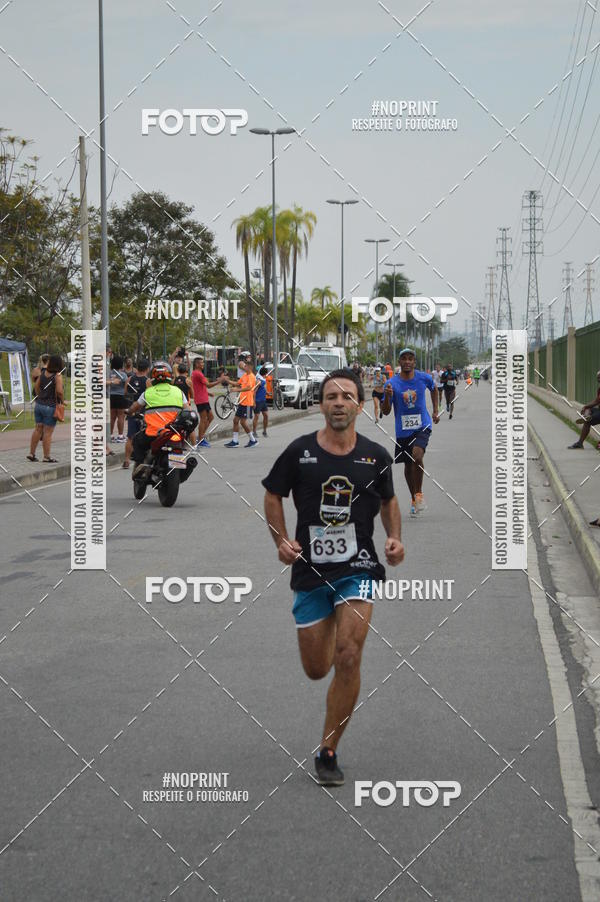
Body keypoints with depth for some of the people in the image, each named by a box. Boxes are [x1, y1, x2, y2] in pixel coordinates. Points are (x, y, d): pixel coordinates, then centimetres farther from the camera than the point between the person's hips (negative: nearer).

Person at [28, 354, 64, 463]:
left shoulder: (43, 372, 3)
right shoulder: (57, 375, -16)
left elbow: (36, 386, 11)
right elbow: (59, 391, -26)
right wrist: (62, 401, -8)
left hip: (39, 404, 6)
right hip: (50, 407, -6)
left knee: (38, 429, 14)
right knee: (48, 432, 0)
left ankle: (31, 453, 17)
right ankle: (46, 457, 5)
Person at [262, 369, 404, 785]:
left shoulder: (376, 456, 1)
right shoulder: (300, 451, -2)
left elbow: (389, 500, 18)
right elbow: (273, 496, 11)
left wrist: (396, 538, 1)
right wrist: (282, 540, -4)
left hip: (358, 568, -1)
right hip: (310, 569, 1)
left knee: (348, 657, -18)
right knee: (316, 670, 8)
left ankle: (329, 752, -5)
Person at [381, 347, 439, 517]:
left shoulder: (424, 378, -4)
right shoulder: (392, 383, -7)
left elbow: (434, 389, 20)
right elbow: (386, 411, -8)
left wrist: (435, 412, 19)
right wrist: (387, 396, -27)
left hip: (422, 426, -2)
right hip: (403, 430, 2)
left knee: (417, 456, -26)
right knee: (408, 465, 12)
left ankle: (419, 494, -9)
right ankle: (414, 499, 32)